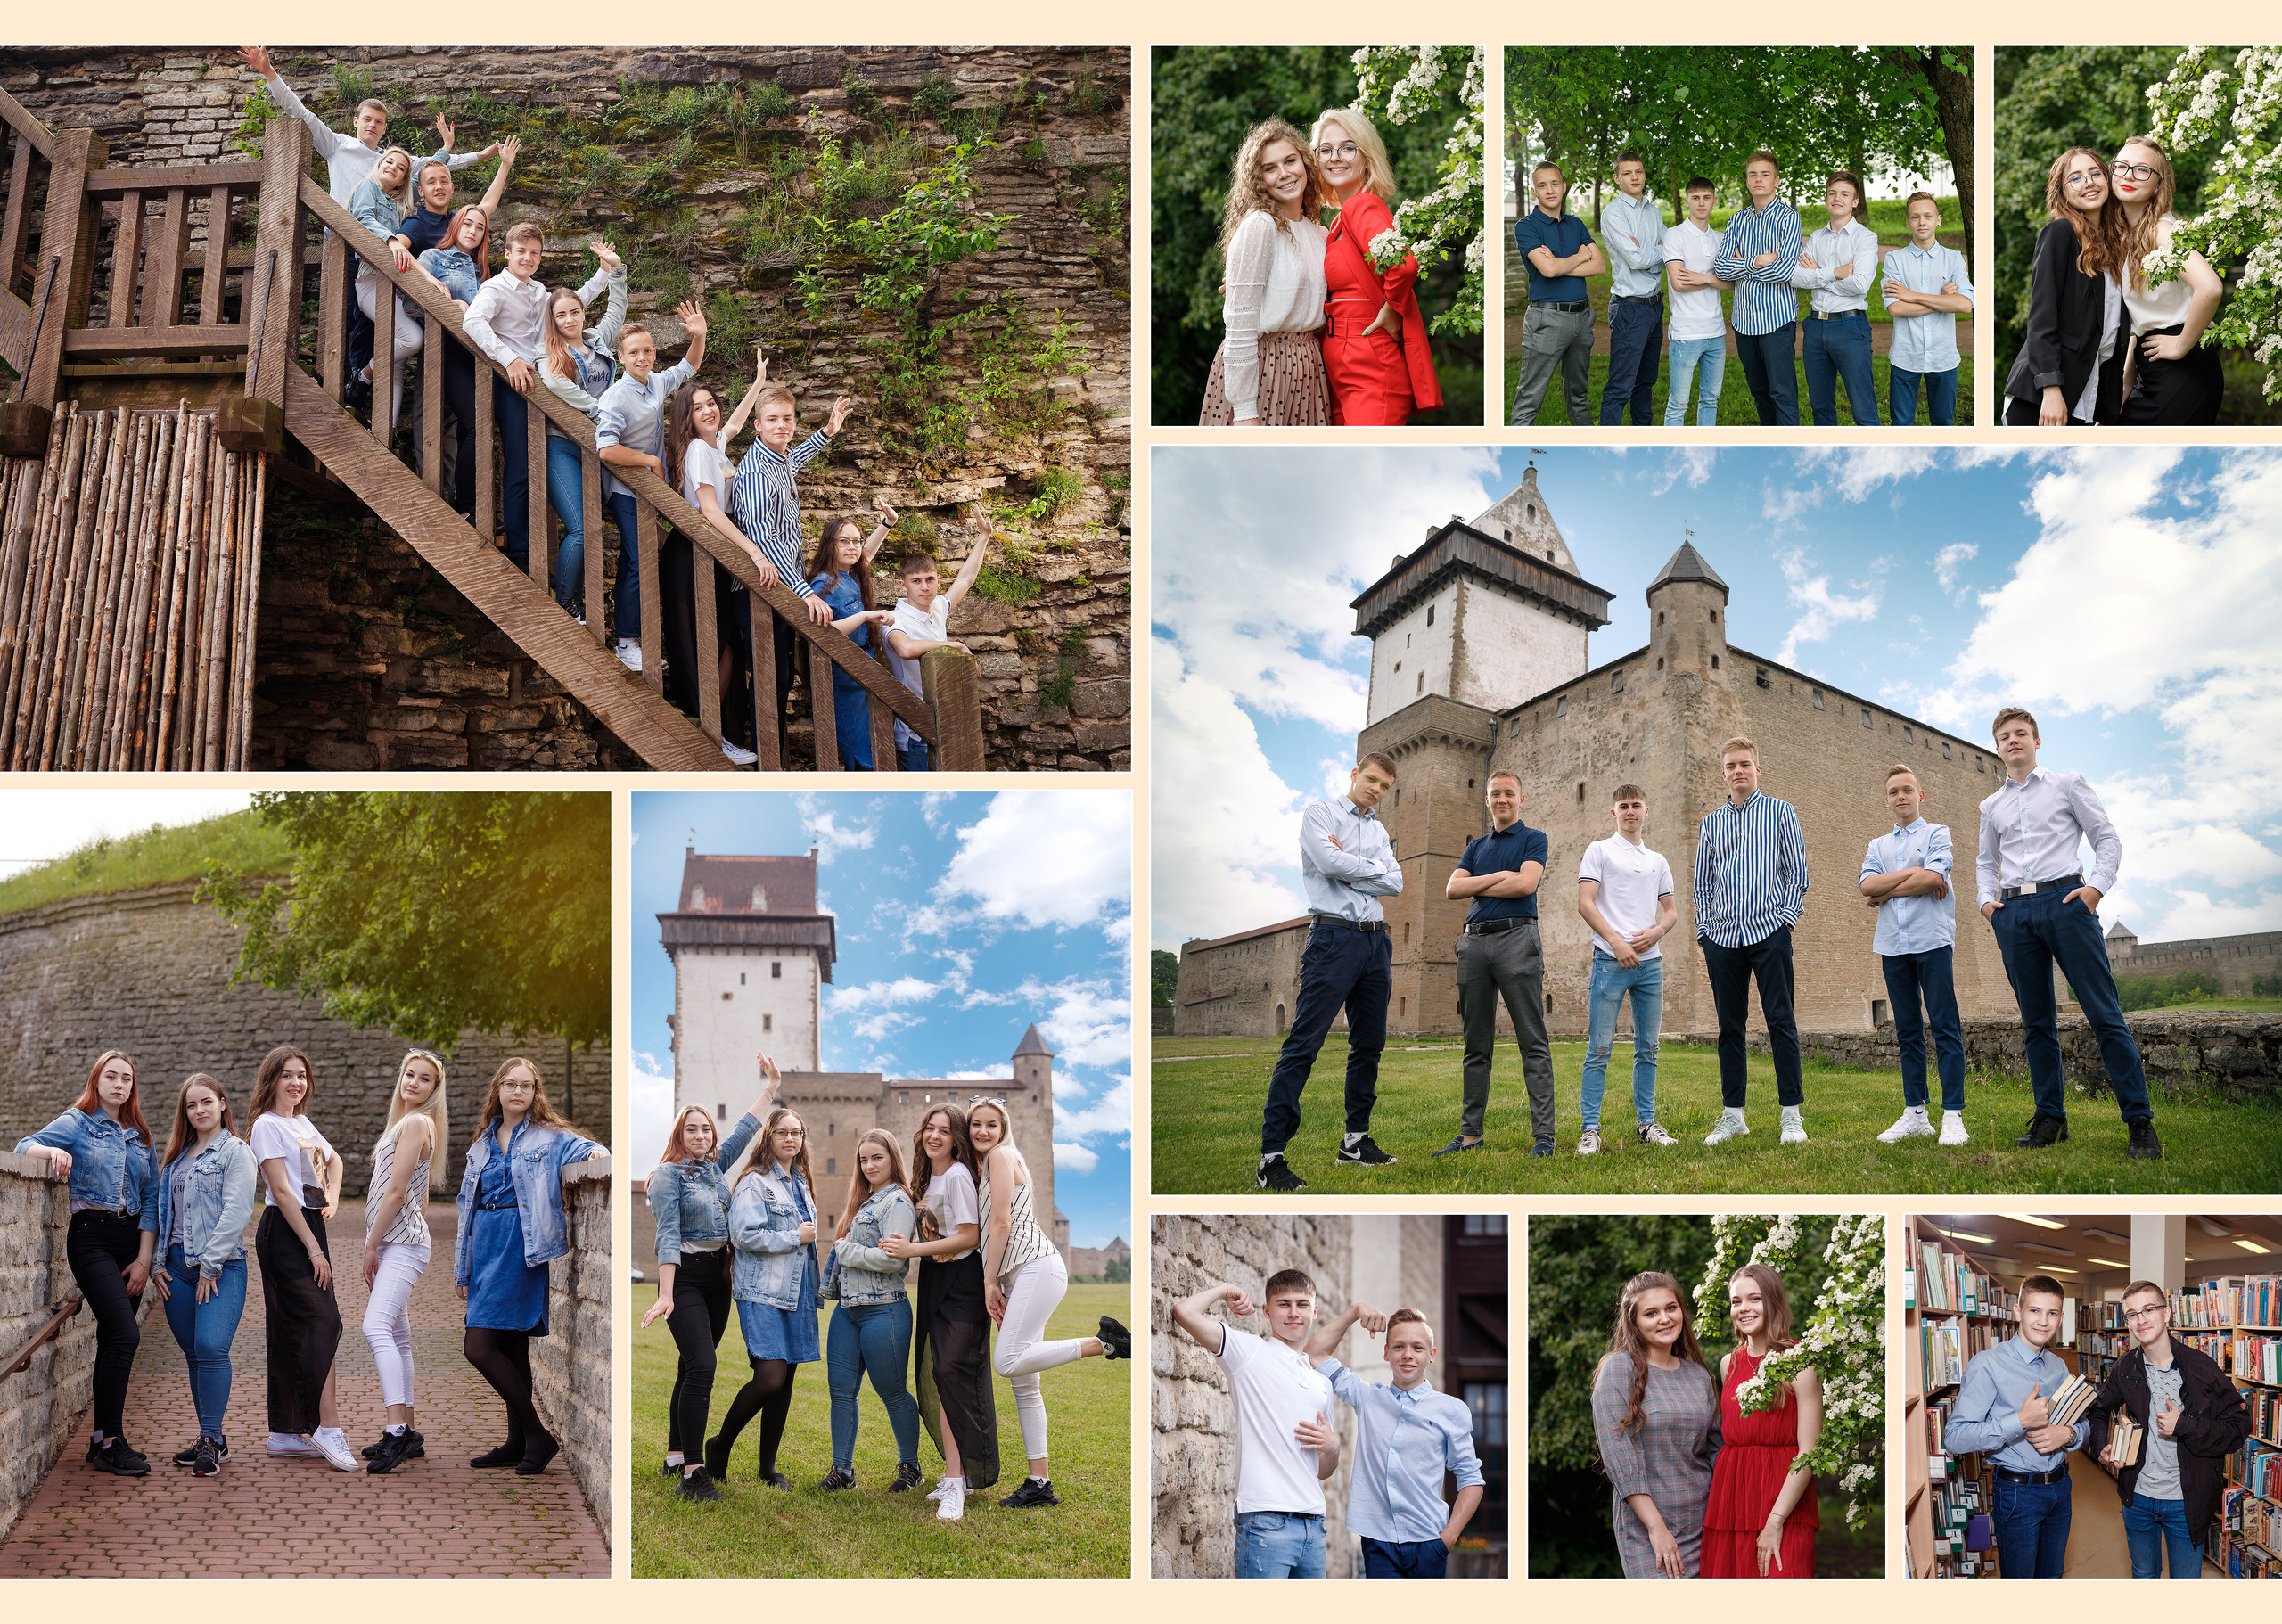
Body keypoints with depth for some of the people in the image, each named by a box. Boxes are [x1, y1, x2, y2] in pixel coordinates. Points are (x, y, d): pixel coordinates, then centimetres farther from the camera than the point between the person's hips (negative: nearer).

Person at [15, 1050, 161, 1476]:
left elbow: (152, 1199, 12)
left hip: (132, 1239, 5)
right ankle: (111, 1444, -14)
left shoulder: (140, 1136, 15)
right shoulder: (78, 1123, 3)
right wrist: (54, 1152, -32)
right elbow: (25, 1146, -10)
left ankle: (103, 1439, 12)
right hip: (90, 1236, -5)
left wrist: (144, 1259, 2)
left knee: (113, 1339, 5)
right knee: (124, 1333, -18)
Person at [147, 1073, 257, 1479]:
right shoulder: (177, 1156, 19)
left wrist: (211, 1265, -14)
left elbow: (235, 1213, -11)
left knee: (211, 1348, -18)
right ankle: (211, 1439, 13)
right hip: (177, 1266, 7)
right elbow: (163, 1213, 20)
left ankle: (212, 1440, -14)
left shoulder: (235, 1152, -2)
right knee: (193, 1355, 6)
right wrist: (158, 1264, 9)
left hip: (221, 1266, -6)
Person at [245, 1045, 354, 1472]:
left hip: (310, 1228, 8)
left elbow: (334, 1160, 36)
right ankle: (328, 1429, -21)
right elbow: (282, 1190, -14)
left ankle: (285, 1433, 11)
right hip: (284, 1233, -8)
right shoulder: (268, 1125, -7)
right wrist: (313, 1248, -16)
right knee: (323, 1321, -17)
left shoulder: (302, 1123, 18)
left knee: (293, 1331, 8)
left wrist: (332, 1200, 16)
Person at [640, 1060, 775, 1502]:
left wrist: (771, 1087, 21)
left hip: (718, 1276, 7)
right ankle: (692, 1472, -19)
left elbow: (746, 1128, 22)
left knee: (693, 1368, 10)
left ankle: (677, 1457, 18)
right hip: (685, 1278, -7)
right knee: (701, 1366, -17)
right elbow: (668, 1234, -15)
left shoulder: (715, 1164, 12)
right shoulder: (668, 1174, -7)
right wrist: (665, 1296, -21)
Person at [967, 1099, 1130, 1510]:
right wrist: (998, 1289, 14)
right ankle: (1039, 1484, 3)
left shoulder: (1001, 1155, 0)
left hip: (1035, 1265, -9)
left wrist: (990, 1283, -5)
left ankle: (1108, 1343, -20)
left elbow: (1002, 1222, -7)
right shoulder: (984, 1167, 27)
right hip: (1018, 1276, 9)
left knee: (1009, 1362, -26)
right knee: (1023, 1384, 4)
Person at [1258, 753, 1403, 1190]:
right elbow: (1329, 863, -15)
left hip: (1376, 941, 7)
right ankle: (1271, 1157, -15)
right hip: (1334, 937, -7)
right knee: (1303, 1046, -12)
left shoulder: (1379, 830, 19)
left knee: (1369, 1043, 11)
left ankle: (1356, 1139, 22)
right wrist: (1374, 868, -1)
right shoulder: (1319, 814, 2)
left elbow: (1395, 885, 5)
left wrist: (1349, 869, -7)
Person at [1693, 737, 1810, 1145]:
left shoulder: (1780, 812, 8)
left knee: (1780, 1020, -6)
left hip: (1769, 931, -3)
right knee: (1730, 1026, 4)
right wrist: (1704, 934, 8)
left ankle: (1791, 1114, -3)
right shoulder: (1710, 823, 15)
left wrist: (1786, 917, -6)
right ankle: (1732, 1114, 9)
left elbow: (1797, 871, 5)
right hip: (1722, 936, 3)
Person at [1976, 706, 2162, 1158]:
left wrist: (2097, 885, -9)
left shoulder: (2067, 785, 10)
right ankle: (2050, 1117, 8)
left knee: (2104, 1012, -10)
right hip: (2013, 912, 4)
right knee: (2036, 1020, 4)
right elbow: (1986, 861, 27)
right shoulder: (1991, 806, 20)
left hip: (2064, 899, -4)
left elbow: (2107, 838, 7)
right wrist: (1986, 898, 7)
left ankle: (2140, 1121, -10)